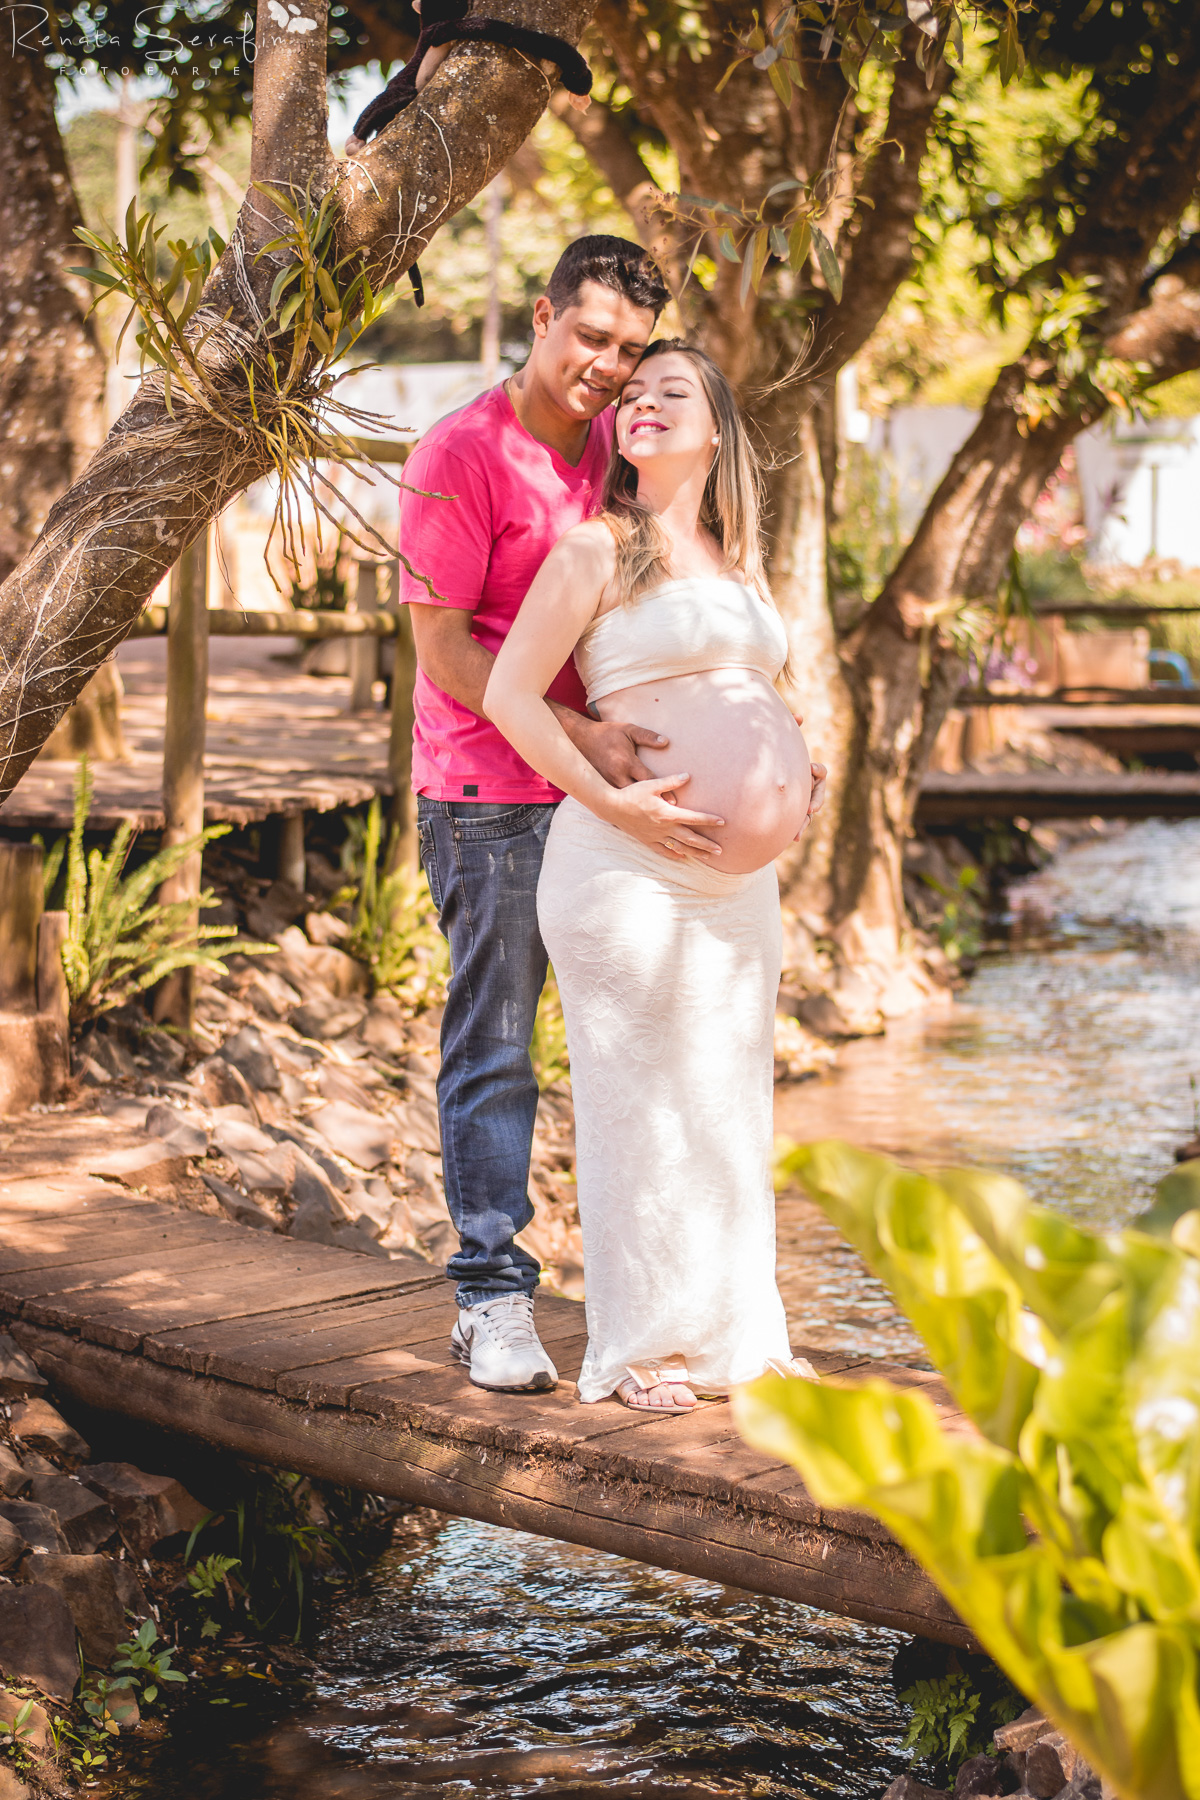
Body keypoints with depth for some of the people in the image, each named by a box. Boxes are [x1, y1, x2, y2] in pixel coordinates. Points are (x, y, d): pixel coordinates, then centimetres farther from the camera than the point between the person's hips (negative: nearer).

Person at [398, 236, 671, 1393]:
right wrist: (576, 735, -22)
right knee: (492, 1043, -2)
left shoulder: (618, 446, 11)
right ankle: (492, 1295, 5)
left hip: (608, 787, 6)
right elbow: (443, 649, -13)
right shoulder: (461, 454, -9)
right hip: (490, 793, -6)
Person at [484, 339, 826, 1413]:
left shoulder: (738, 565, 17)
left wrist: (798, 778, 10)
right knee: (638, 1089, -3)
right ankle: (638, 1347, 6)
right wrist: (614, 802, -18)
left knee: (729, 1092, 10)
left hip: (738, 873, 7)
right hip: (628, 868, -6)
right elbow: (510, 693, -9)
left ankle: (732, 1332, 20)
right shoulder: (598, 549, -3)